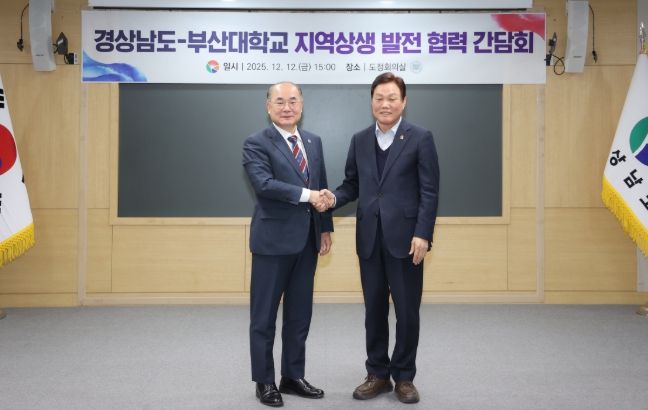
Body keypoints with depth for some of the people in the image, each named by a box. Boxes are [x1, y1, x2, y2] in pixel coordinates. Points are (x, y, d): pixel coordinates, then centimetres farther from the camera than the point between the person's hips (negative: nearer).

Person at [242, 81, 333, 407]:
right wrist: (306, 194, -25)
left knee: (300, 315, 13)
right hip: (273, 240, -6)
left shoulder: (314, 142, 12)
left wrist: (325, 228, 11)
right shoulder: (256, 144, -7)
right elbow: (264, 184, -23)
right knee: (264, 316, 4)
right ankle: (264, 381, 17)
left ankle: (293, 377, 26)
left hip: (306, 241, 6)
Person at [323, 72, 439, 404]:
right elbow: (352, 184, 11)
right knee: (374, 310, 10)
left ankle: (404, 376, 20)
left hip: (405, 237, -3)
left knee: (407, 311, 4)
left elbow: (429, 192, -6)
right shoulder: (359, 140, 10)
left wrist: (423, 234, -14)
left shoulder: (420, 138, -2)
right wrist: (334, 198, -11)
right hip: (369, 238, 4)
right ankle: (378, 374, 24)